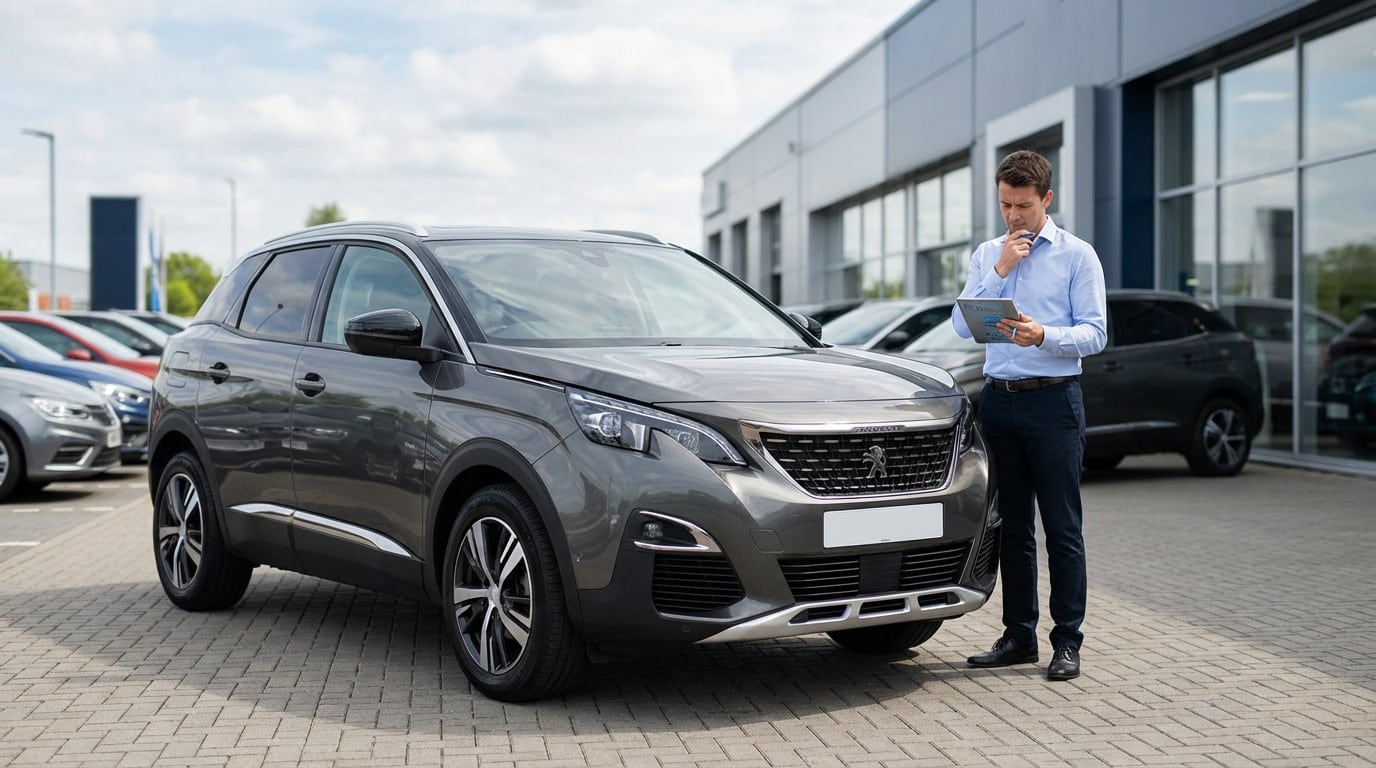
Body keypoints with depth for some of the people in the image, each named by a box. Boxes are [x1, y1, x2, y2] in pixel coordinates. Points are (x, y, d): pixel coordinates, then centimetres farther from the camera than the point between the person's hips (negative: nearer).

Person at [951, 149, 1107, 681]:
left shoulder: (1076, 255, 2)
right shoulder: (986, 255, 14)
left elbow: (1095, 334, -5)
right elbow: (962, 325, 4)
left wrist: (1043, 336, -23)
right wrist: (1000, 271, -6)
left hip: (1052, 400, -4)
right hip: (998, 398, 4)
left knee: (1062, 528, -3)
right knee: (1012, 526, 9)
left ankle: (1067, 643, 1)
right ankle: (1018, 637, 16)